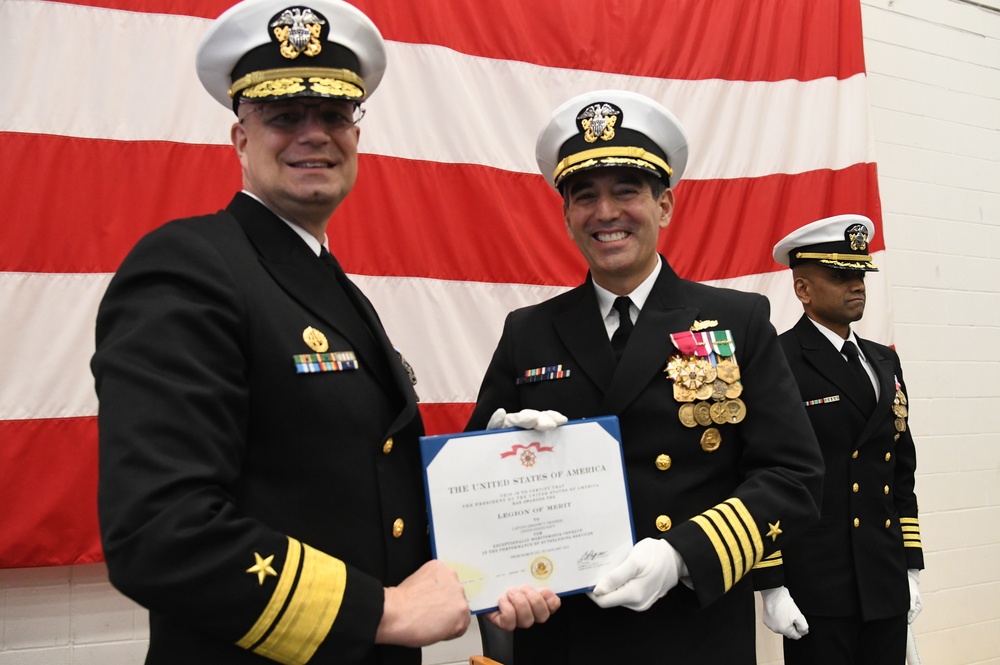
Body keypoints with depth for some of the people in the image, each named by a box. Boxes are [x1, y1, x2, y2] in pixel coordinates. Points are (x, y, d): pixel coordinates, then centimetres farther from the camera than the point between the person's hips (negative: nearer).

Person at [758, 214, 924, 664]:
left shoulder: (884, 362, 12)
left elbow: (902, 471, 16)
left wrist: (911, 567, 14)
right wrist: (771, 586, -13)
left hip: (888, 586, 7)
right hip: (817, 592, -6)